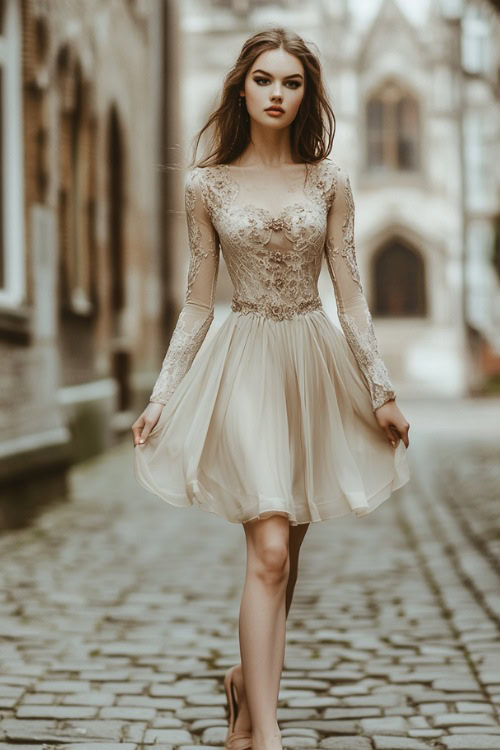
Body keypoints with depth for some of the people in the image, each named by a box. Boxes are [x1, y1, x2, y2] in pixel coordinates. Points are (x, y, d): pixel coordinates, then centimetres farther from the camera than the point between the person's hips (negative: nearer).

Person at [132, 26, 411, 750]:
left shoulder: (328, 181, 5)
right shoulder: (207, 185, 3)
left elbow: (350, 293, 6)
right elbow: (197, 303, 6)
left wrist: (382, 390, 2)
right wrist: (160, 397, 3)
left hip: (317, 364, 2)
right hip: (244, 365, -2)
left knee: (284, 550, 9)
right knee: (270, 550, -14)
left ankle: (246, 679, 33)